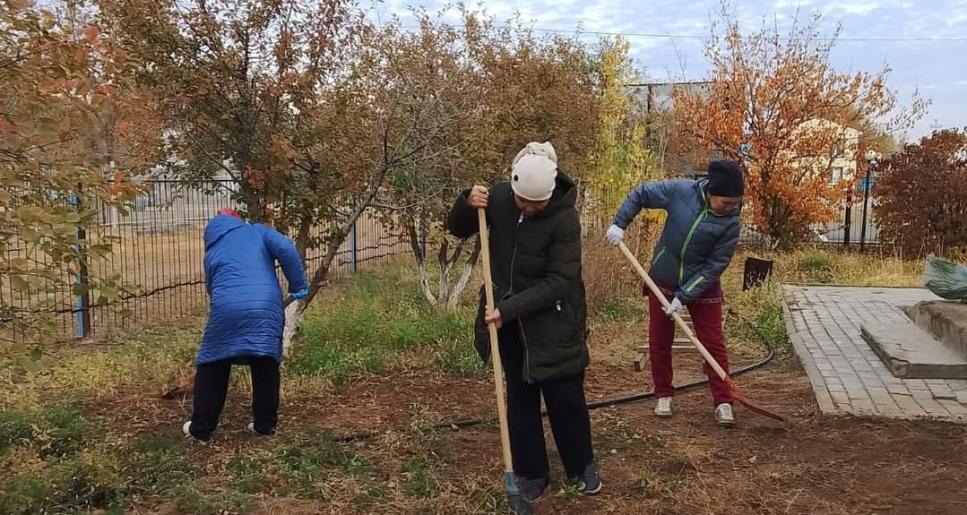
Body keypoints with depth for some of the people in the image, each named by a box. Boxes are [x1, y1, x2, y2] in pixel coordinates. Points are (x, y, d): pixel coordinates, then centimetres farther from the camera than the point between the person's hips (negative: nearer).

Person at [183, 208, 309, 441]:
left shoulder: (212, 253, 26)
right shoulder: (257, 231, 20)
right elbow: (286, 249, 2)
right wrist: (298, 286, 5)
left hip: (227, 310, 1)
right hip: (267, 308, 0)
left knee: (212, 368, 14)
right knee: (266, 367, 15)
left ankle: (201, 428, 22)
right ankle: (265, 423, 23)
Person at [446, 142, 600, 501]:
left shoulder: (564, 218, -22)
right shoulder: (498, 197, -9)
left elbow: (559, 282, -23)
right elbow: (457, 230, 4)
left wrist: (510, 308, -29)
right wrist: (467, 204, -18)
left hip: (552, 322, -4)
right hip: (508, 318, 4)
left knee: (565, 396, 6)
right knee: (519, 396, 11)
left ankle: (581, 467, 29)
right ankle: (533, 473, 25)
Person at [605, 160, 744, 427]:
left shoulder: (730, 223, -19)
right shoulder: (681, 191, -17)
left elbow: (714, 266, -18)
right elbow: (640, 194, -3)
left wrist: (683, 296, -22)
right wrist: (619, 224, -10)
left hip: (702, 287, -1)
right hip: (662, 282, 1)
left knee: (714, 344, 0)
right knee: (659, 343, 9)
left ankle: (723, 402, 10)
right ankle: (663, 395, 25)